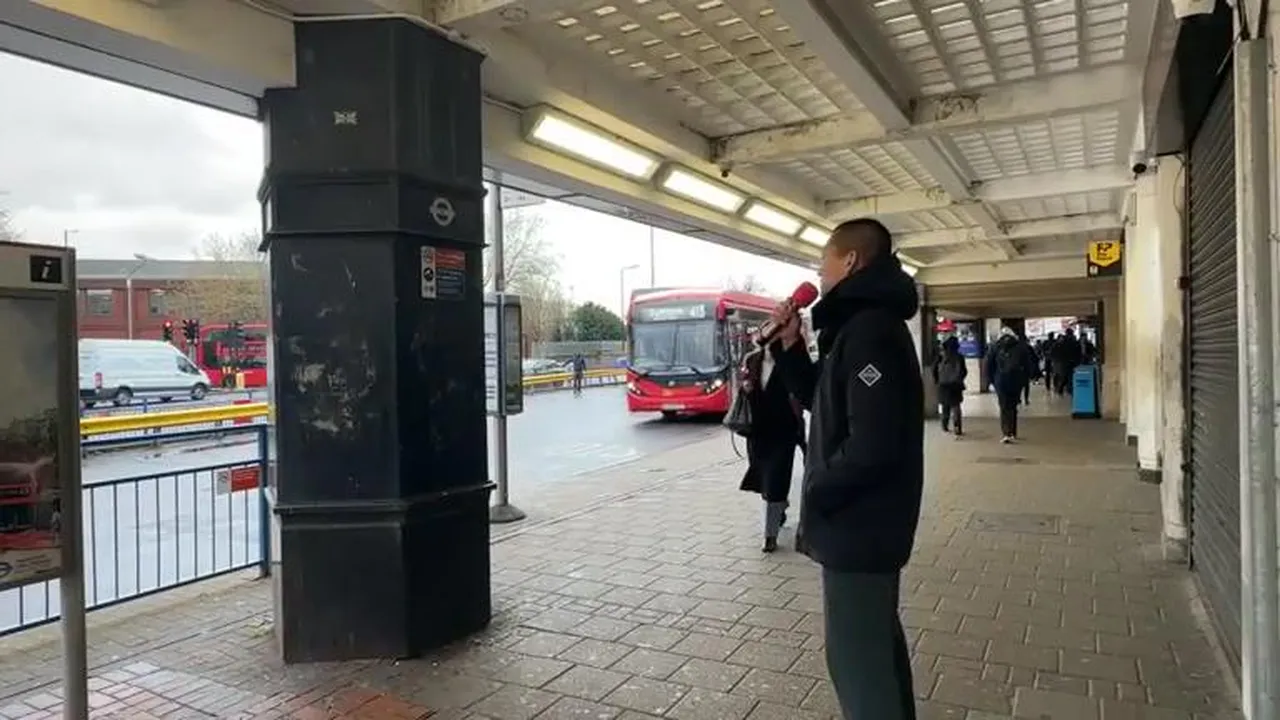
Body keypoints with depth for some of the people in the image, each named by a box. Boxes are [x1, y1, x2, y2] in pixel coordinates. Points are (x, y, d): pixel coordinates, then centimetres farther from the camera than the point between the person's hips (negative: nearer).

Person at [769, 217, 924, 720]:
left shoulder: (869, 330, -21)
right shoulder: (860, 325, 12)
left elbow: (871, 444, -28)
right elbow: (819, 399, 19)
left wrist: (816, 495, -15)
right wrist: (790, 345, 7)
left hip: (857, 525, -10)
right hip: (869, 521, 10)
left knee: (855, 655, 0)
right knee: (878, 640, 23)